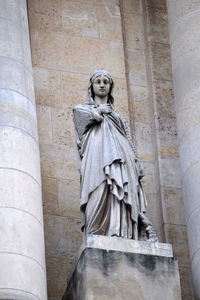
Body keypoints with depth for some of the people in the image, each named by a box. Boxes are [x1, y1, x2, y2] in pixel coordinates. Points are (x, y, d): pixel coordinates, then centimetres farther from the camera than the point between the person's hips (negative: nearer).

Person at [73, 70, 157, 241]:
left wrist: (137, 166, 11)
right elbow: (82, 115, 1)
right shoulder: (83, 109, 26)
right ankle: (95, 237, -36)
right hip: (98, 155, -3)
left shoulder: (116, 116, 35)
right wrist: (99, 111, 18)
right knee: (101, 193, -24)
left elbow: (129, 141, 25)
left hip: (121, 159, 4)